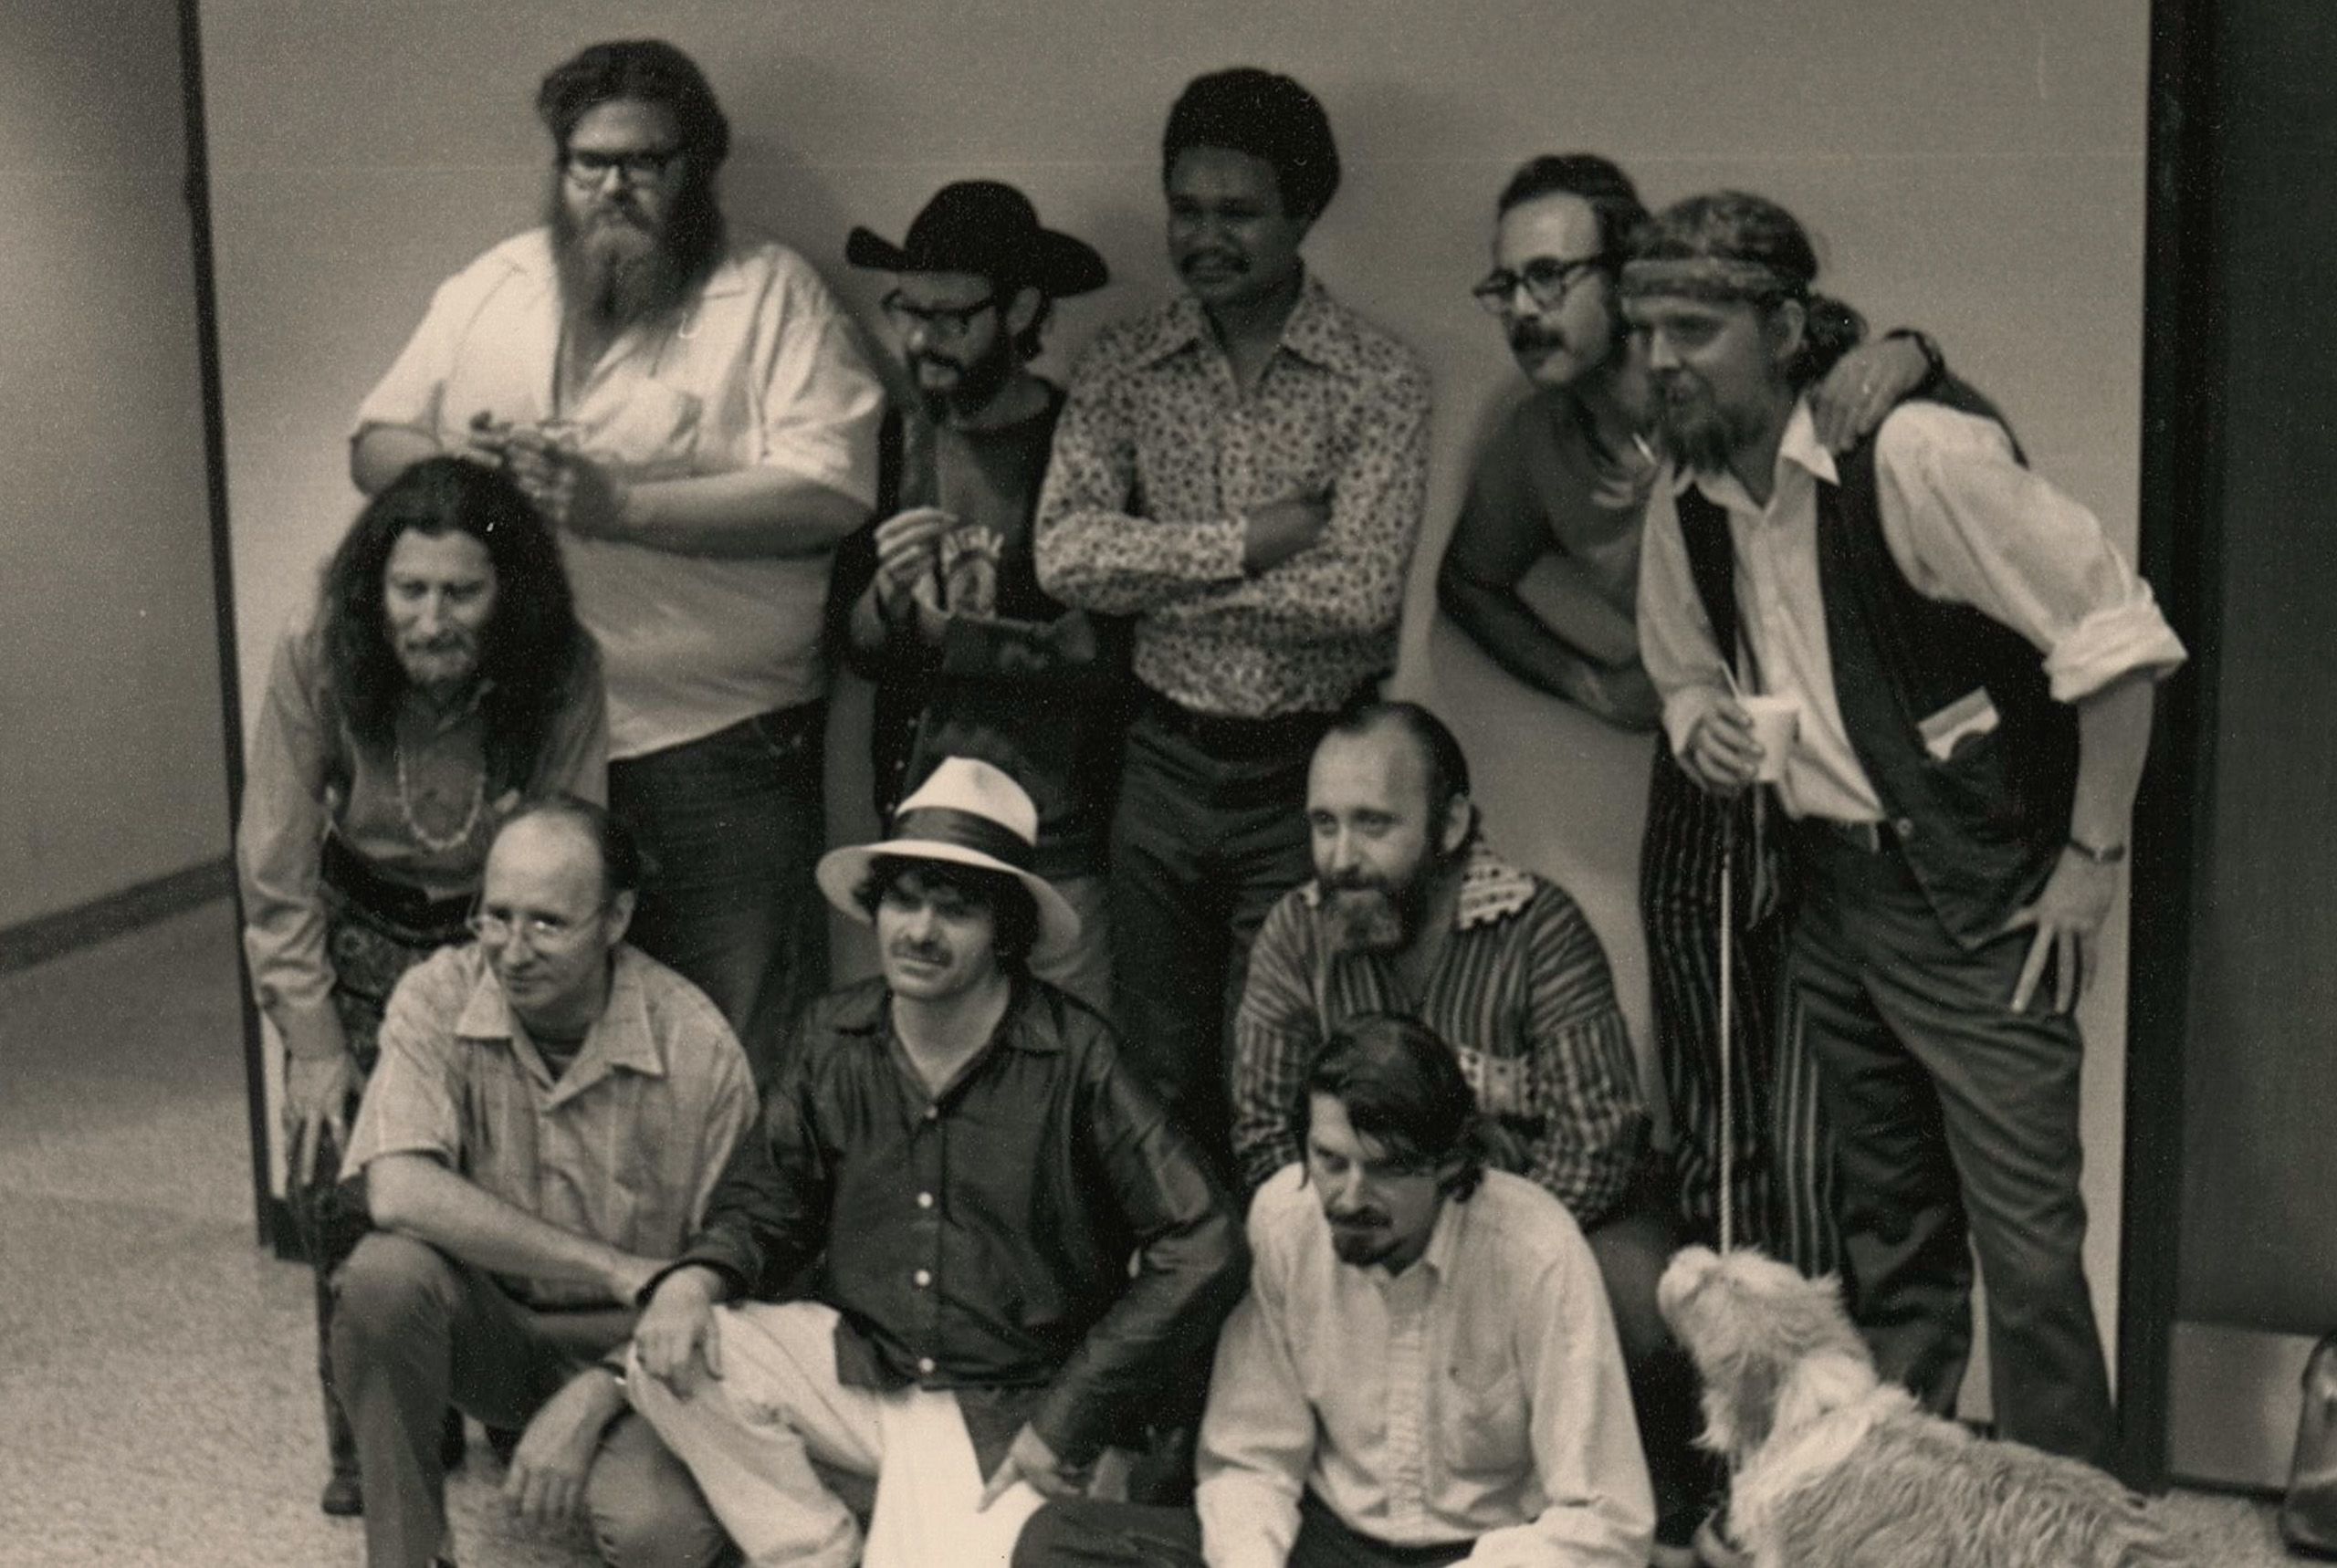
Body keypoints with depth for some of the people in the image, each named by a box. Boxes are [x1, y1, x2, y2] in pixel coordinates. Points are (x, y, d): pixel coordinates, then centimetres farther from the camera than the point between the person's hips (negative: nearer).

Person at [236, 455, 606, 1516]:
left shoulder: (563, 674, -19)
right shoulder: (315, 670, -17)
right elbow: (276, 880, -11)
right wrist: (312, 1045, -14)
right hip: (363, 948, 1)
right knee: (334, 1177, -14)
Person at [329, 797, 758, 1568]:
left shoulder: (698, 1050, -16)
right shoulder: (438, 999, -13)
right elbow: (397, 1191, -28)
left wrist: (590, 1400, -24)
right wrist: (614, 1269, -30)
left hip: (624, 1345, -1)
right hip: (487, 1323, 2)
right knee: (383, 1272, -31)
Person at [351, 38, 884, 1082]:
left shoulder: (771, 293, -2)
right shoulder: (490, 289, 13)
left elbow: (829, 495, -14)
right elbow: (374, 446, 17)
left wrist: (618, 503, -19)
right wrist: (452, 465, -7)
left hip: (720, 749, -4)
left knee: (740, 1062, 1)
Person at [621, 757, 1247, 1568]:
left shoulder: (1074, 1059, -14)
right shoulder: (833, 1038, 0)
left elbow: (1205, 1249, -16)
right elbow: (766, 1199, 14)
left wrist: (1067, 1421, -13)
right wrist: (694, 1278, -11)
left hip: (1001, 1417, -5)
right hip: (854, 1370, 5)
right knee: (670, 1360, -18)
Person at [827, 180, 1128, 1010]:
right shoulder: (894, 448, 8)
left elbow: (1111, 655, -11)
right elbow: (858, 648, 8)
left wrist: (950, 637, -8)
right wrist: (888, 592, -12)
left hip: (1060, 842, -4)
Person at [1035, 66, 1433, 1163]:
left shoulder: (1379, 379, -7)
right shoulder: (1125, 366, 3)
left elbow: (1360, 592, -18)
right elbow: (1064, 554, -10)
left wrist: (1157, 579, -12)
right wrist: (1253, 537, -16)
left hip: (1310, 768, -3)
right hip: (1165, 759, 3)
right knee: (1160, 1075, 12)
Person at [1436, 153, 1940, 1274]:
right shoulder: (1535, 447, 3)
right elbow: (1470, 582, 24)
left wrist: (1911, 358, -30)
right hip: (1694, 797, 5)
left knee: (1813, 1154, -9)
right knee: (1702, 1144, 11)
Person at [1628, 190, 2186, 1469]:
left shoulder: (1916, 455, -18)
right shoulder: (1684, 507, 4)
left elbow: (2116, 637, -16)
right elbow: (1684, 672, 22)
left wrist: (2092, 860, -13)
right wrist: (1700, 729, -2)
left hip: (1979, 890, -7)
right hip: (1832, 892, 7)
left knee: (2024, 1234, -7)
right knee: (1885, 1227, 16)